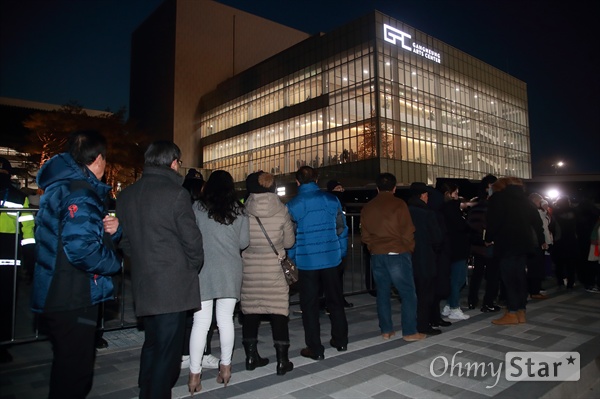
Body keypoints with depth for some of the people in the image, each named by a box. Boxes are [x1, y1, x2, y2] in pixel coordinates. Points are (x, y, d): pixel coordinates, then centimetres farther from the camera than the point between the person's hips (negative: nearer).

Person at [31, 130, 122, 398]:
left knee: (68, 366, 24)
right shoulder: (80, 193, -20)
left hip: (57, 297, 10)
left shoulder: (61, 186, 12)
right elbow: (82, 247, -33)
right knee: (74, 375, 4)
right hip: (73, 302, -10)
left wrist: (110, 229, -3)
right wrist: (116, 264, -15)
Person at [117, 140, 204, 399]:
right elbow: (192, 239, -11)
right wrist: (193, 268, 5)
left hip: (143, 284, 7)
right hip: (173, 285, -7)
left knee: (152, 345, 22)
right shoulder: (176, 193, -13)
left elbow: (125, 241, 10)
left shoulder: (126, 195, 7)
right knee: (168, 350, 5)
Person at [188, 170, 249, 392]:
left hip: (204, 269, -1)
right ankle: (225, 367, 18)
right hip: (230, 271, 2)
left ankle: (194, 374, 4)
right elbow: (244, 243, 3)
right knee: (226, 320, 10)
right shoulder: (238, 210, 4)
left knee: (200, 322, 1)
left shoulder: (198, 207, 0)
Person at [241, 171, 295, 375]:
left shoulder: (244, 211, -7)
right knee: (279, 312, 5)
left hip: (250, 269, 1)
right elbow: (289, 242, 1)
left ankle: (251, 357, 24)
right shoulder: (281, 211, -7)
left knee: (250, 311, 13)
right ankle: (282, 361, 11)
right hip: (275, 269, -1)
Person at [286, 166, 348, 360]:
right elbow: (342, 229, 3)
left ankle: (315, 349, 14)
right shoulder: (332, 200, 1)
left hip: (307, 262, -2)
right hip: (331, 259, 3)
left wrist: (292, 259, 8)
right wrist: (341, 253, 12)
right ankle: (340, 340, 30)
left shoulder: (293, 205, -6)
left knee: (310, 305, 8)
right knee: (335, 301, 18)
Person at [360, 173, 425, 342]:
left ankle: (386, 330, 16)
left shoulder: (367, 207, 9)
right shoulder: (399, 204, -6)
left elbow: (365, 235, 10)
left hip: (377, 255, 5)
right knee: (408, 293, 3)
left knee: (383, 292, 11)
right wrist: (409, 249, 8)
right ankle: (410, 331, 5)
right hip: (397, 254, -5)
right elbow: (407, 232, -7)